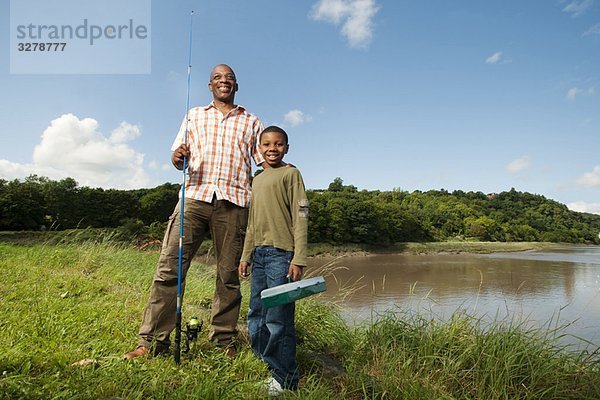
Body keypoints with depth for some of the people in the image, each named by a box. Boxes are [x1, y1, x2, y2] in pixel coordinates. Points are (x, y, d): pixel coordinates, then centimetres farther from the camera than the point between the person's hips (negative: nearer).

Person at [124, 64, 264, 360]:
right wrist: (178, 157, -6)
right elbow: (177, 158, 16)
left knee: (228, 274, 1)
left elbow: (265, 161, 16)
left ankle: (224, 341, 11)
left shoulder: (250, 122, 20)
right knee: (169, 266, -6)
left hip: (233, 202, 0)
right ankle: (153, 341, 2)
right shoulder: (194, 115, 22)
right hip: (195, 195, 1)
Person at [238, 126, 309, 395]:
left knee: (277, 319, -6)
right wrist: (246, 256, 20)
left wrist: (298, 259, -14)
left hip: (281, 253, -7)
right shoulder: (257, 180, 20)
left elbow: (300, 218, -8)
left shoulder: (290, 174, -1)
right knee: (256, 318, 13)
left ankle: (284, 380, 8)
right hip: (259, 253, 8)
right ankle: (264, 368, 27)